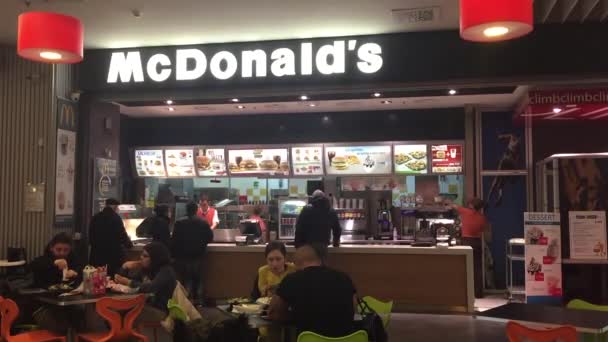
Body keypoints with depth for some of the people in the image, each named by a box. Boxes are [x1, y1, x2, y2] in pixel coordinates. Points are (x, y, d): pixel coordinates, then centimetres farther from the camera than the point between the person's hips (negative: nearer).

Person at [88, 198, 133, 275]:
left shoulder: (95, 217, 6)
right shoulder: (116, 218, -11)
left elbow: (91, 235, 13)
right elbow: (122, 235, -7)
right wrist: (129, 244, 12)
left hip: (98, 252, 5)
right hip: (114, 254, -5)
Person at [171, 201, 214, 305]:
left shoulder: (179, 223, -9)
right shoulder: (203, 223, -3)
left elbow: (174, 240, -8)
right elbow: (210, 238, 1)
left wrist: (173, 254, 1)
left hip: (182, 255, -2)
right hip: (198, 255, 2)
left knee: (184, 280, 6)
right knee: (197, 279, 13)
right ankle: (197, 300, 16)